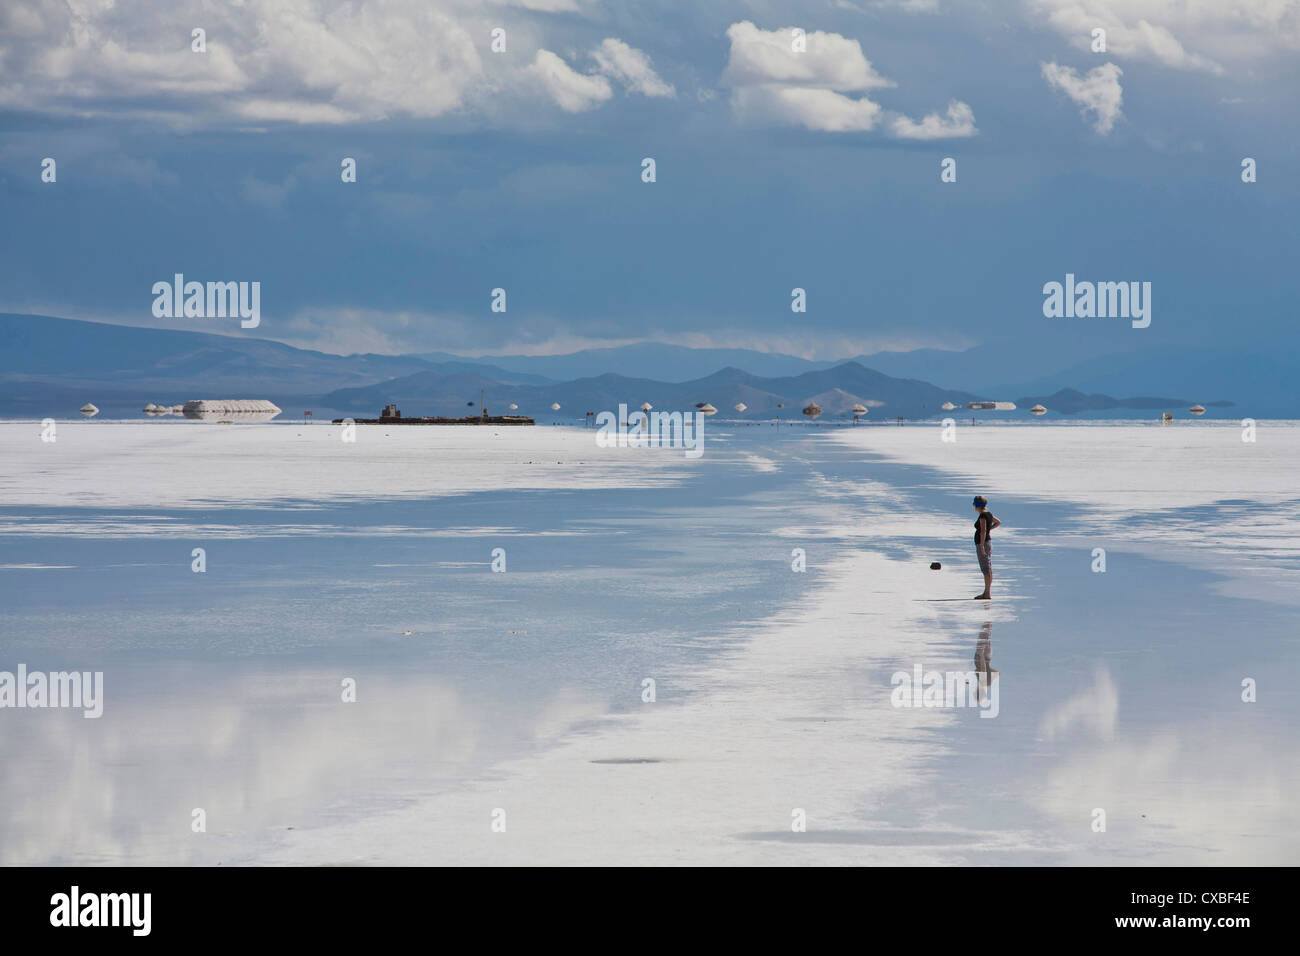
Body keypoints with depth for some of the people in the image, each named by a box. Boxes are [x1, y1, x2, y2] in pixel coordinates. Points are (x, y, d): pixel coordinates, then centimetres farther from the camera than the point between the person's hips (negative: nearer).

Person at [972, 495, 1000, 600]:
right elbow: (998, 522, 26)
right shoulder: (988, 514, 10)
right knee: (988, 570, 12)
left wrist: (982, 546, -27)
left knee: (986, 570, -8)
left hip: (982, 543, -10)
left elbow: (983, 531, -26)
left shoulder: (983, 516, -17)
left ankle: (986, 594, -7)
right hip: (988, 543, 10)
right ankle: (986, 593, 19)